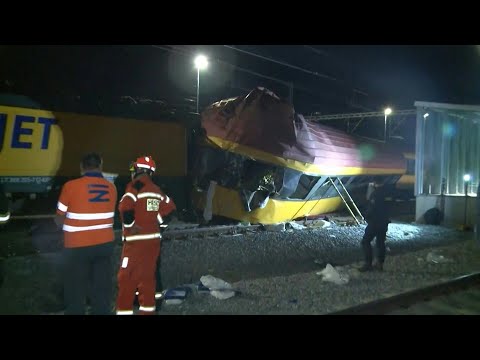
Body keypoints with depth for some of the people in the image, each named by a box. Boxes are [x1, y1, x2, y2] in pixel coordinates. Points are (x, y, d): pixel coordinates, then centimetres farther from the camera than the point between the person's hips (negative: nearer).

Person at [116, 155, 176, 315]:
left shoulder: (134, 186, -11)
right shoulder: (157, 189, 11)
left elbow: (125, 207, -26)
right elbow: (170, 207, 17)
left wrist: (129, 225, -12)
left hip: (136, 241, -7)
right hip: (153, 239, 7)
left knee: (127, 278, 0)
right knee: (148, 276, 14)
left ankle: (124, 310, 2)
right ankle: (147, 309, 20)